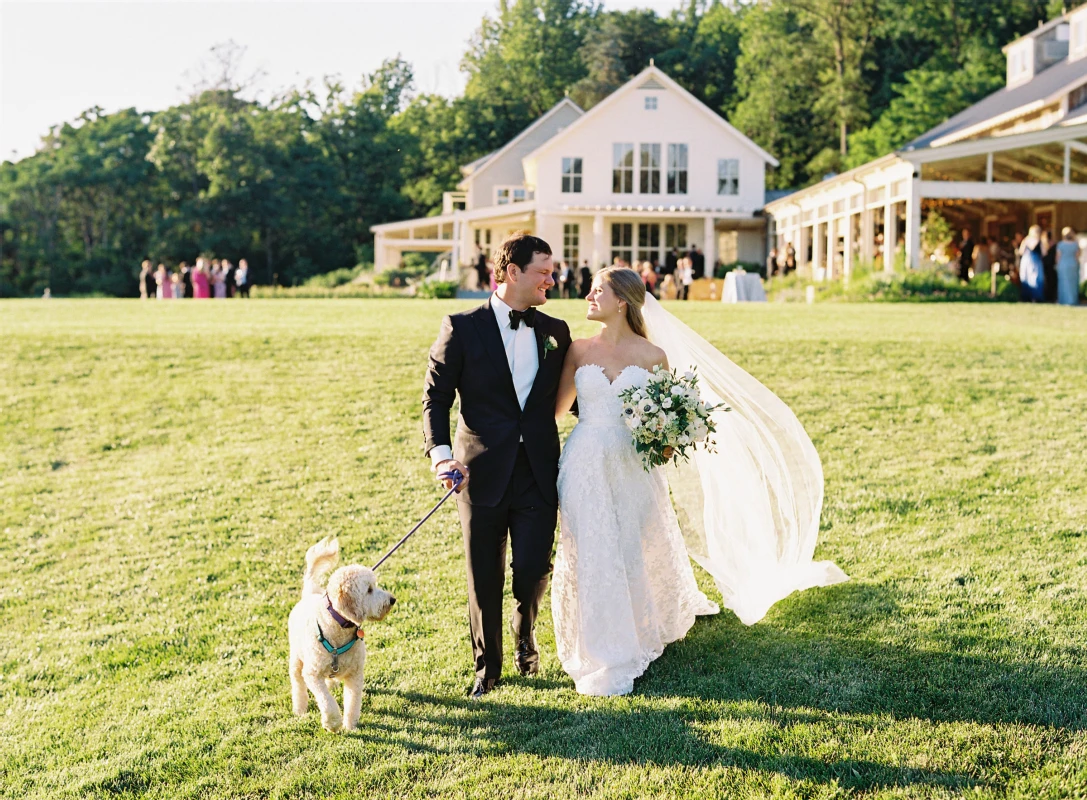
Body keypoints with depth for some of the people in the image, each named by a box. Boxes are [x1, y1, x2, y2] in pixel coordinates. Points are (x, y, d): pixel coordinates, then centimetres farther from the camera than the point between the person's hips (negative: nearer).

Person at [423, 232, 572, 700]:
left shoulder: (555, 332, 9)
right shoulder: (462, 328, -2)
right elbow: (435, 397, -4)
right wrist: (440, 451, -19)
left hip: (539, 473, 2)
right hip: (482, 472, -2)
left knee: (533, 569, -6)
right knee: (484, 577, 7)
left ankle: (524, 631, 30)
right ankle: (487, 666, 30)